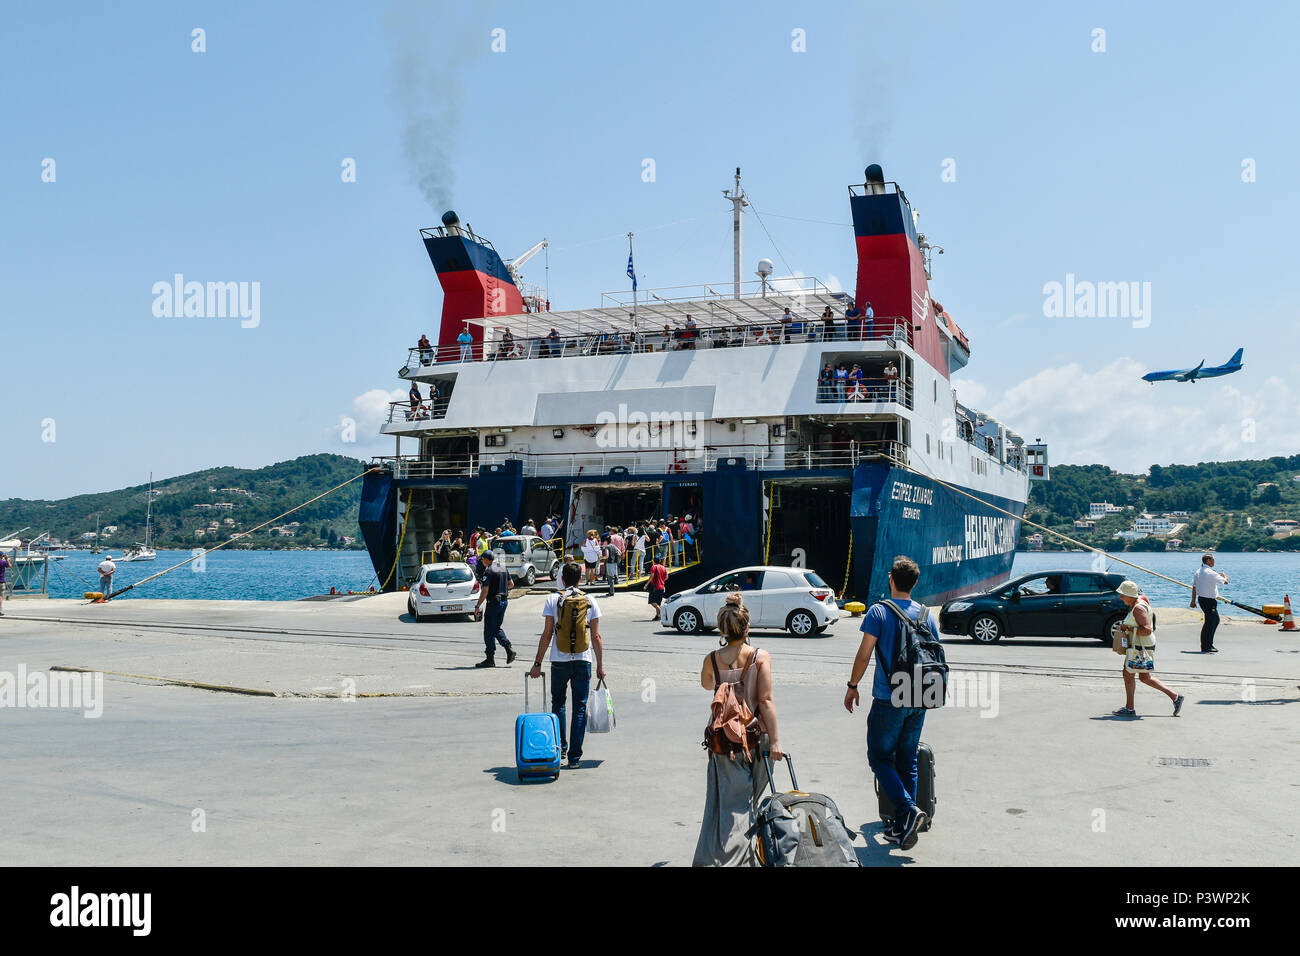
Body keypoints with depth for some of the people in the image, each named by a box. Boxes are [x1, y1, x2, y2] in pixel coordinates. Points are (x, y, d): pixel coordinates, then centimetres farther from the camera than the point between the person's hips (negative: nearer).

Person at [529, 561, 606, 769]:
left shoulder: (553, 599, -2)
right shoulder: (590, 601, 3)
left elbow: (547, 635, -4)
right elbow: (596, 637, 3)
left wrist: (537, 664, 1)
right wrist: (600, 665, 10)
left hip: (559, 661, -1)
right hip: (583, 661, 1)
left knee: (558, 703, 18)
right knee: (580, 708, 6)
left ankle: (560, 747, 10)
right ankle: (574, 757, 4)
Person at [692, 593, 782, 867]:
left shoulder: (711, 660, -2)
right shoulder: (761, 657, -7)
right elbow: (766, 700, -12)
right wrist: (775, 741, -10)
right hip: (757, 736, 0)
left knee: (730, 803, 4)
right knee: (748, 802, 15)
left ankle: (723, 858, -5)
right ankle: (745, 858, 25)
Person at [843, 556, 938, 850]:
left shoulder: (879, 611, -8)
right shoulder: (928, 615, 6)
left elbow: (864, 654, -10)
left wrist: (852, 687, 3)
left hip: (888, 699, -5)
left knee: (880, 758, 4)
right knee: (907, 762, 12)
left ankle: (909, 810, -15)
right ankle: (902, 827, 13)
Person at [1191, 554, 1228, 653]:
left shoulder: (1198, 571, 9)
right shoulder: (1210, 573, -18)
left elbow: (1194, 587, 13)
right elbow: (1225, 581, -14)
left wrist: (1193, 600, 18)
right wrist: (1224, 575, 9)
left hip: (1201, 598, 10)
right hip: (1208, 600, -10)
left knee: (1216, 620, 22)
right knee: (1210, 622, -3)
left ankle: (1209, 644, 27)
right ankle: (1205, 647, 1)